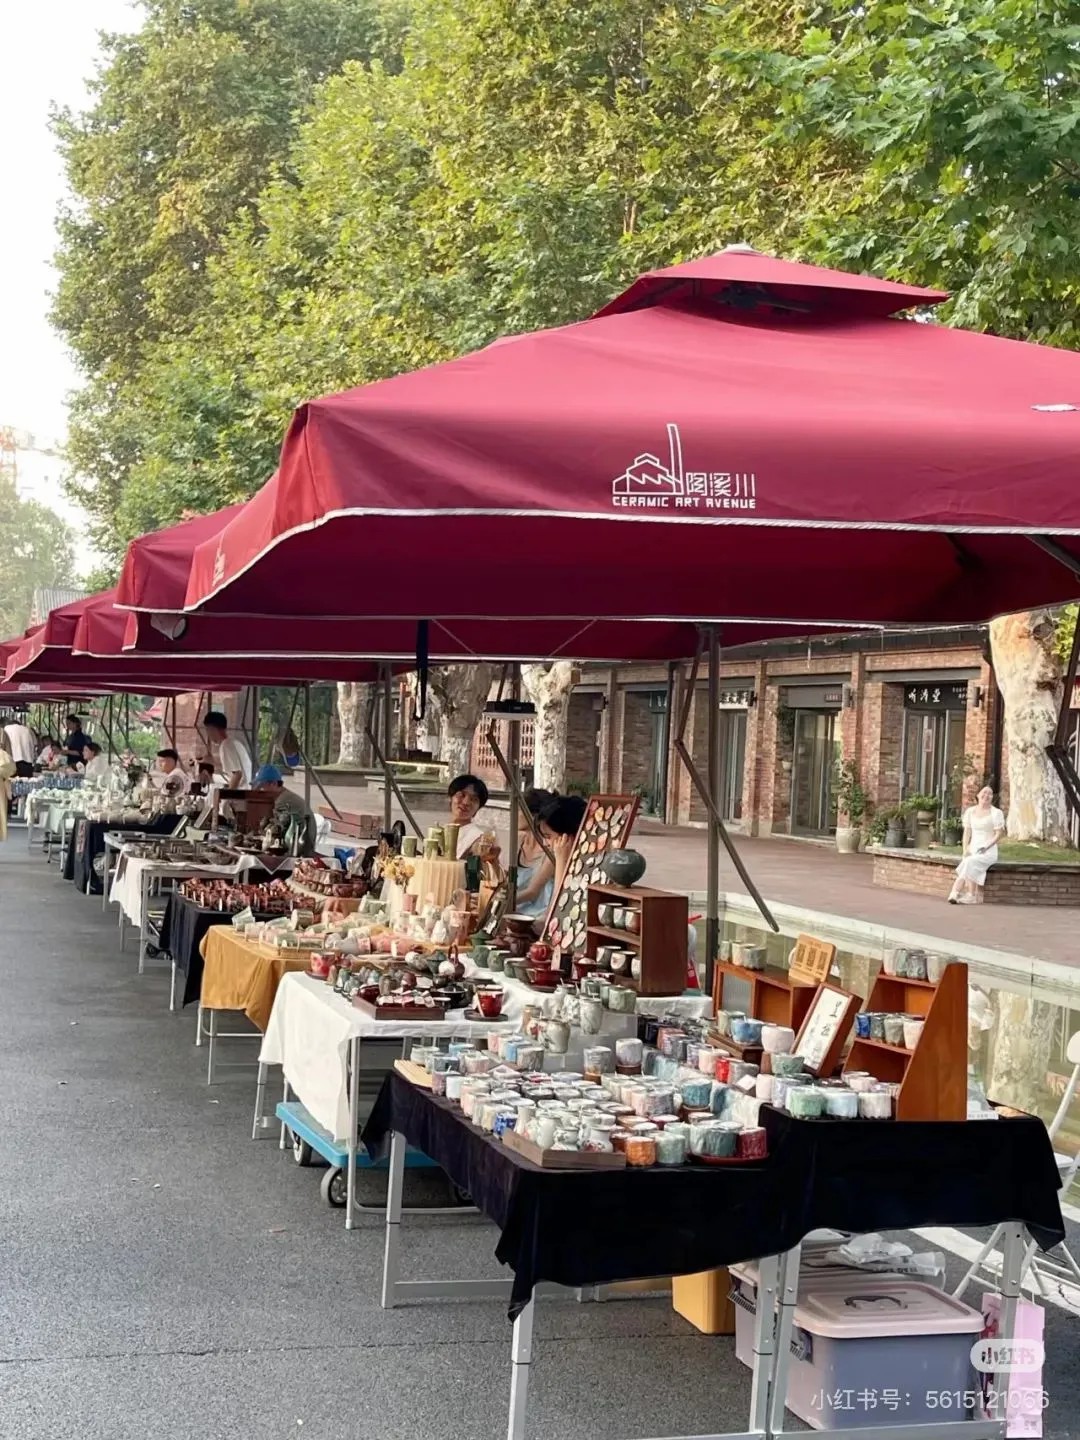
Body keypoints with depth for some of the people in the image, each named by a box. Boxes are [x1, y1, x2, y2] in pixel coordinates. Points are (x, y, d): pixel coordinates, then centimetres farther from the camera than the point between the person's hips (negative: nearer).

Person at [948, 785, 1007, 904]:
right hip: (972, 850, 3)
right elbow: (967, 832, 11)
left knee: (971, 863, -34)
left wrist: (986, 847, -18)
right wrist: (965, 849, -4)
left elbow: (999, 834, -5)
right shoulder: (970, 811, 12)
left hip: (988, 851, -3)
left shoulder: (996, 813, -1)